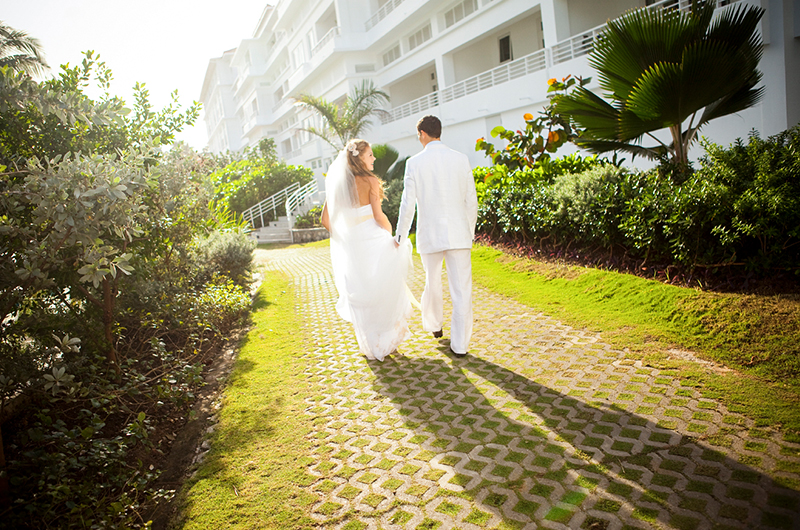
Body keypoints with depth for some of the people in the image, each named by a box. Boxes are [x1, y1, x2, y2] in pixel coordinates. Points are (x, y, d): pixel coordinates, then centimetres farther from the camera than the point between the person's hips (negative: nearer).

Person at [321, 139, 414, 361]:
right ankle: (386, 340, 20)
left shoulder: (336, 184, 6)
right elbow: (379, 216, -15)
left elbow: (326, 220, 5)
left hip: (350, 245, 5)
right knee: (385, 292, 12)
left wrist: (344, 239, 15)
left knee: (361, 296, 15)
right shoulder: (369, 181, -9)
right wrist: (392, 235, 0)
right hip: (373, 240, -5)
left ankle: (370, 345, 25)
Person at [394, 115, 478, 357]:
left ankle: (433, 325, 43)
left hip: (430, 234, 0)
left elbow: (408, 204, -4)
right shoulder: (461, 159, 2)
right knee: (462, 289, 3)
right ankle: (460, 344, 7)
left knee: (432, 283, 21)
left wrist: (401, 235, 8)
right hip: (458, 233, 0)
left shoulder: (414, 163, -4)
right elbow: (471, 201, 4)